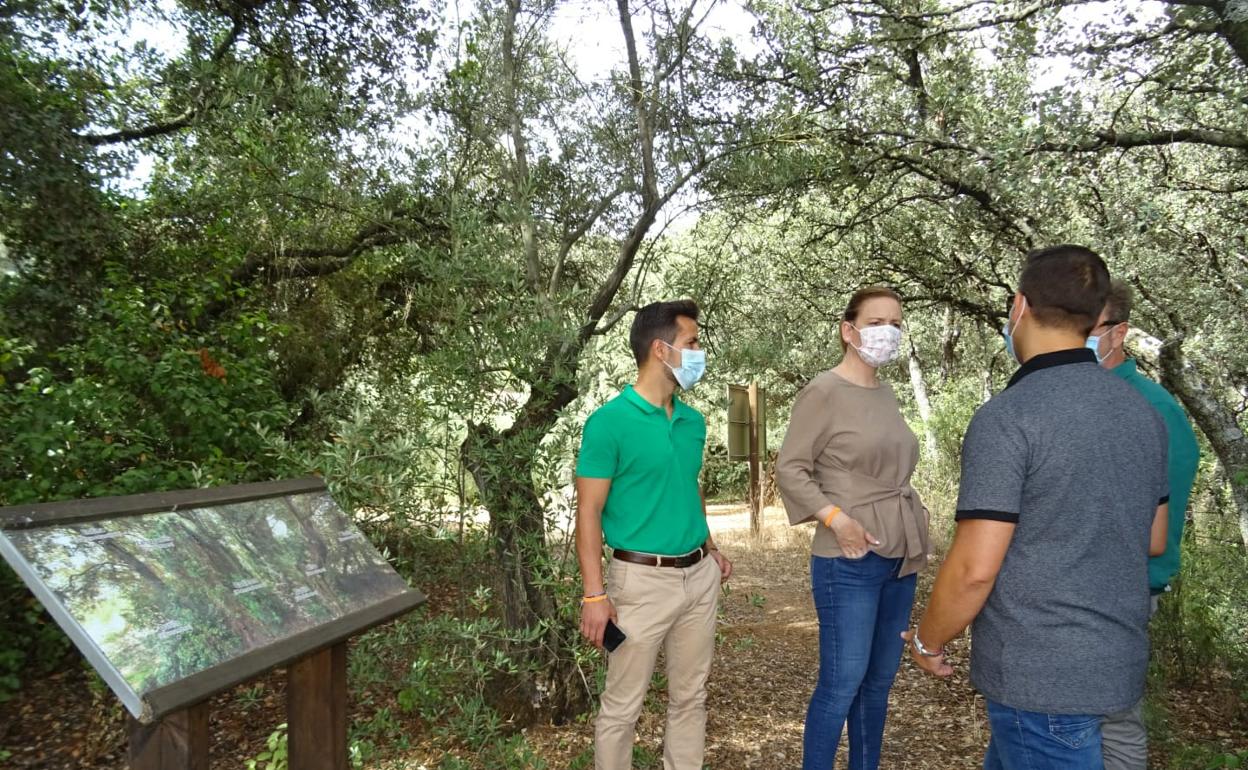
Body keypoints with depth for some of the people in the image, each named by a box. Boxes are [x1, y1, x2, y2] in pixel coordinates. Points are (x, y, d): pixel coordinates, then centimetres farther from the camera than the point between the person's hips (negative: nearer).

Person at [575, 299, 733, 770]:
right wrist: (594, 594, -17)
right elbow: (589, 511, -14)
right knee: (622, 707, 6)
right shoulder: (609, 422, -14)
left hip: (700, 575, 7)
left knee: (690, 697, 18)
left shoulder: (693, 421, 7)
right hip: (643, 579, -6)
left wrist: (711, 550, 15)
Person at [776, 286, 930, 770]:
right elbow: (790, 469, -12)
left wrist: (914, 515, 9)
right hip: (848, 563, -7)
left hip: (899, 559, 8)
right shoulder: (824, 391, -11)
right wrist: (836, 518, -20)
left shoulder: (886, 393, 11)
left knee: (879, 682, 15)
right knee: (841, 685, -1)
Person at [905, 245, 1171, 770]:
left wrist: (928, 641, -5)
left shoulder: (1007, 416, -21)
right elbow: (1154, 541, 14)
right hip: (1117, 662, 8)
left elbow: (974, 570, -22)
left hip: (1041, 675, -8)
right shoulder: (1142, 411, 3)